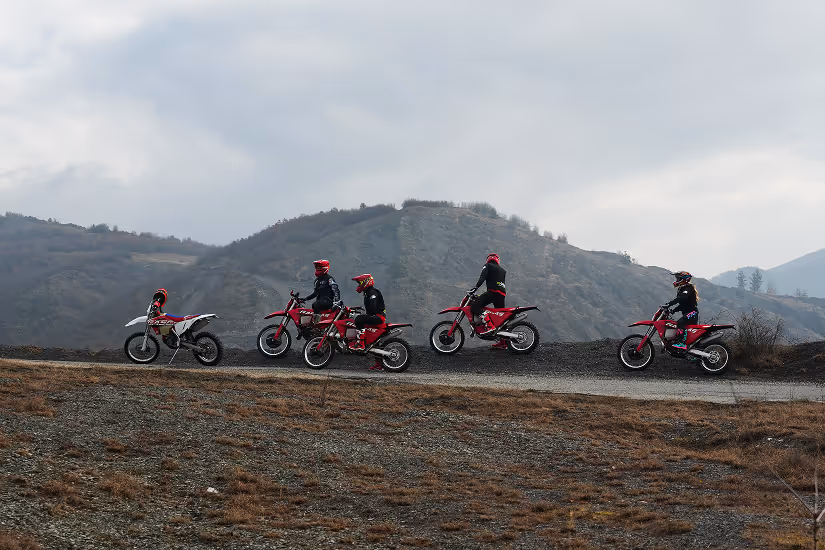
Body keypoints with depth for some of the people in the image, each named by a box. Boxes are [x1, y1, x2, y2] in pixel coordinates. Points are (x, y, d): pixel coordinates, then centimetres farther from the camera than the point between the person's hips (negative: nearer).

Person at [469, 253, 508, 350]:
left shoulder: (488, 266, 10)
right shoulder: (502, 270, 30)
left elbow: (483, 277, -8)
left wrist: (476, 287, -18)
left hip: (493, 291, -8)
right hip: (502, 294, 8)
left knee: (475, 306, -16)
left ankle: (488, 325, -33)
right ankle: (503, 342, 14)